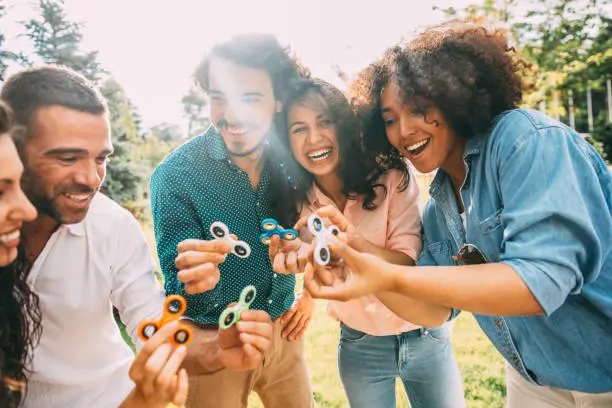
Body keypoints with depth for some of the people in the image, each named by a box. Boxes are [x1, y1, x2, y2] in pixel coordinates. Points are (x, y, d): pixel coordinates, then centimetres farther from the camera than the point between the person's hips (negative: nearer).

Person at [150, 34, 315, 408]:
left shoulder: (293, 159, -11)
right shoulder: (174, 175, -20)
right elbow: (184, 301, -19)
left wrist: (311, 291, 3)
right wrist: (195, 283, -40)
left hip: (282, 331, 4)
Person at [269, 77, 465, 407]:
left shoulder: (391, 178, -17)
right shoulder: (299, 202, -9)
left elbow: (408, 264, -20)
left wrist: (352, 239, -39)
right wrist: (297, 255, -32)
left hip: (425, 338, -1)